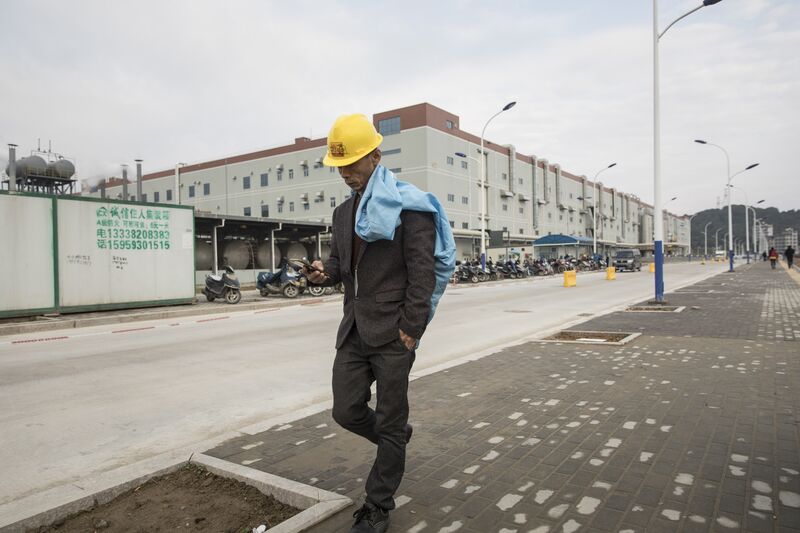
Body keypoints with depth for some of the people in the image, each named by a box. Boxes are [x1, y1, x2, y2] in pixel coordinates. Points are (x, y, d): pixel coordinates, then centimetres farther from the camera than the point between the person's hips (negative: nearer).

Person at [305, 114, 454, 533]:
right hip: (354, 328, 7)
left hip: (392, 331, -7)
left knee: (389, 423, 6)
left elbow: (422, 272, -14)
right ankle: (397, 437, 38)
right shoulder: (344, 212, 14)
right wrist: (324, 272, -3)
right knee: (346, 411, 8)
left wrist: (411, 329, -17)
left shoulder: (407, 205, -9)